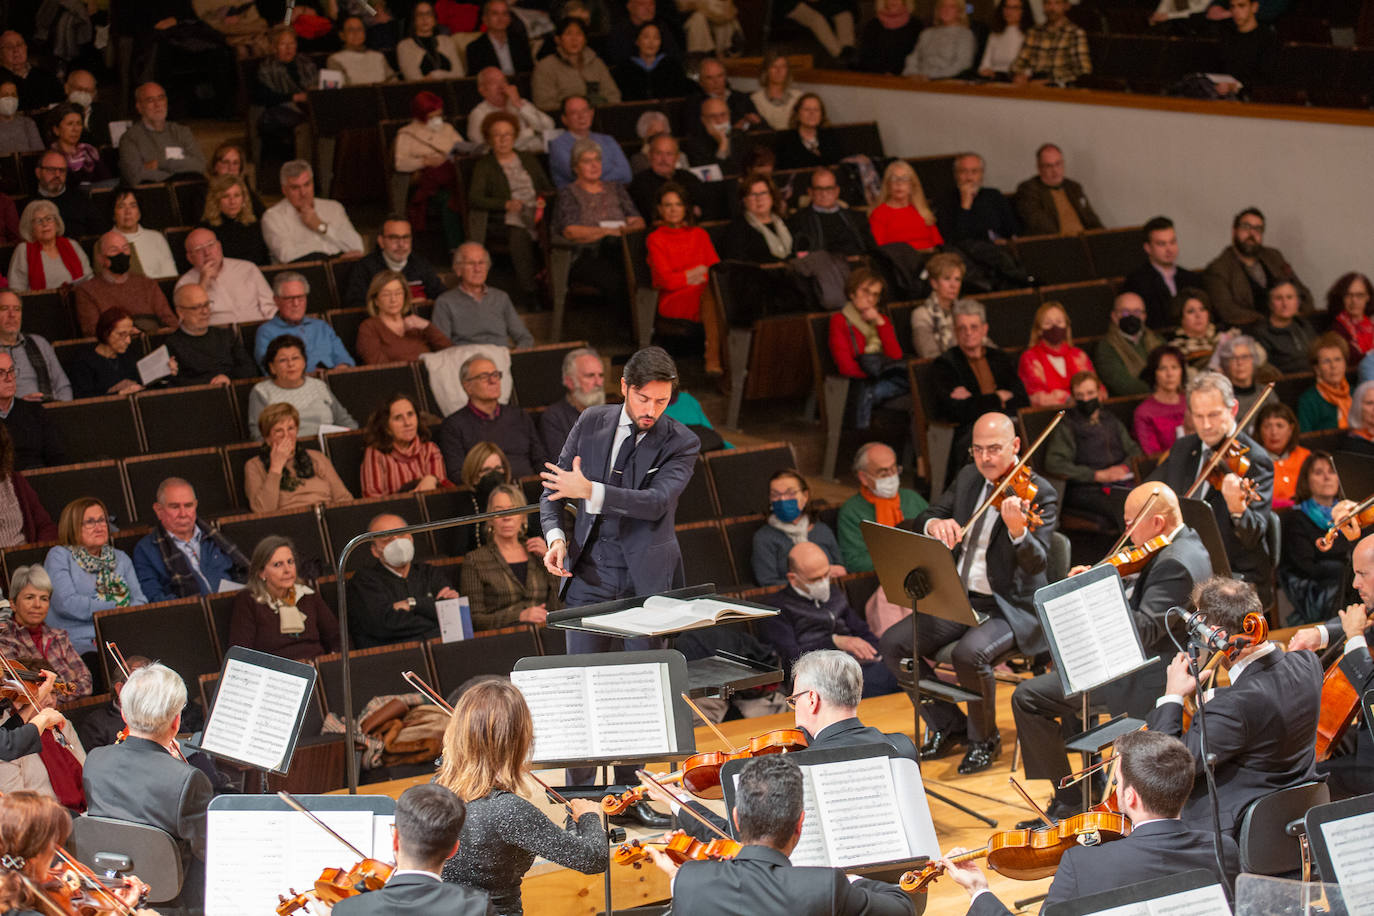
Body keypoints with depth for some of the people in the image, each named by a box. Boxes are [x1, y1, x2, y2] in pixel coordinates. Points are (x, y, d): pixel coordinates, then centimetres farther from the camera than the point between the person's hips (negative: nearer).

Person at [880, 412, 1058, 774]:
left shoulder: (1039, 494, -11)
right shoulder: (969, 478, 9)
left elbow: (1036, 563, -22)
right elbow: (923, 520, 9)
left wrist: (1018, 530, -45)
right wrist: (934, 524, -17)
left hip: (1011, 609, -7)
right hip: (960, 601, 7)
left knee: (970, 652, -34)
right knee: (894, 643, -9)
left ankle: (985, 739, -7)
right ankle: (948, 725, 9)